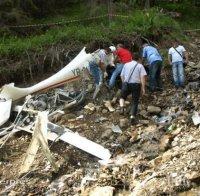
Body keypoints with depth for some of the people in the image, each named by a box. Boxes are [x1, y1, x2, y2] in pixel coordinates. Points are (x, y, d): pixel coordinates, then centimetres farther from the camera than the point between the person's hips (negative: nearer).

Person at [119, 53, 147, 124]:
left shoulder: (126, 65, 15)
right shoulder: (140, 66, 4)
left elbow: (122, 76, 11)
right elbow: (143, 77, -8)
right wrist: (143, 88, -9)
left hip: (126, 84, 2)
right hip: (136, 85, -2)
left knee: (122, 97, 25)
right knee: (135, 101, 9)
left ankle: (122, 107, -4)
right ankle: (132, 116, -1)